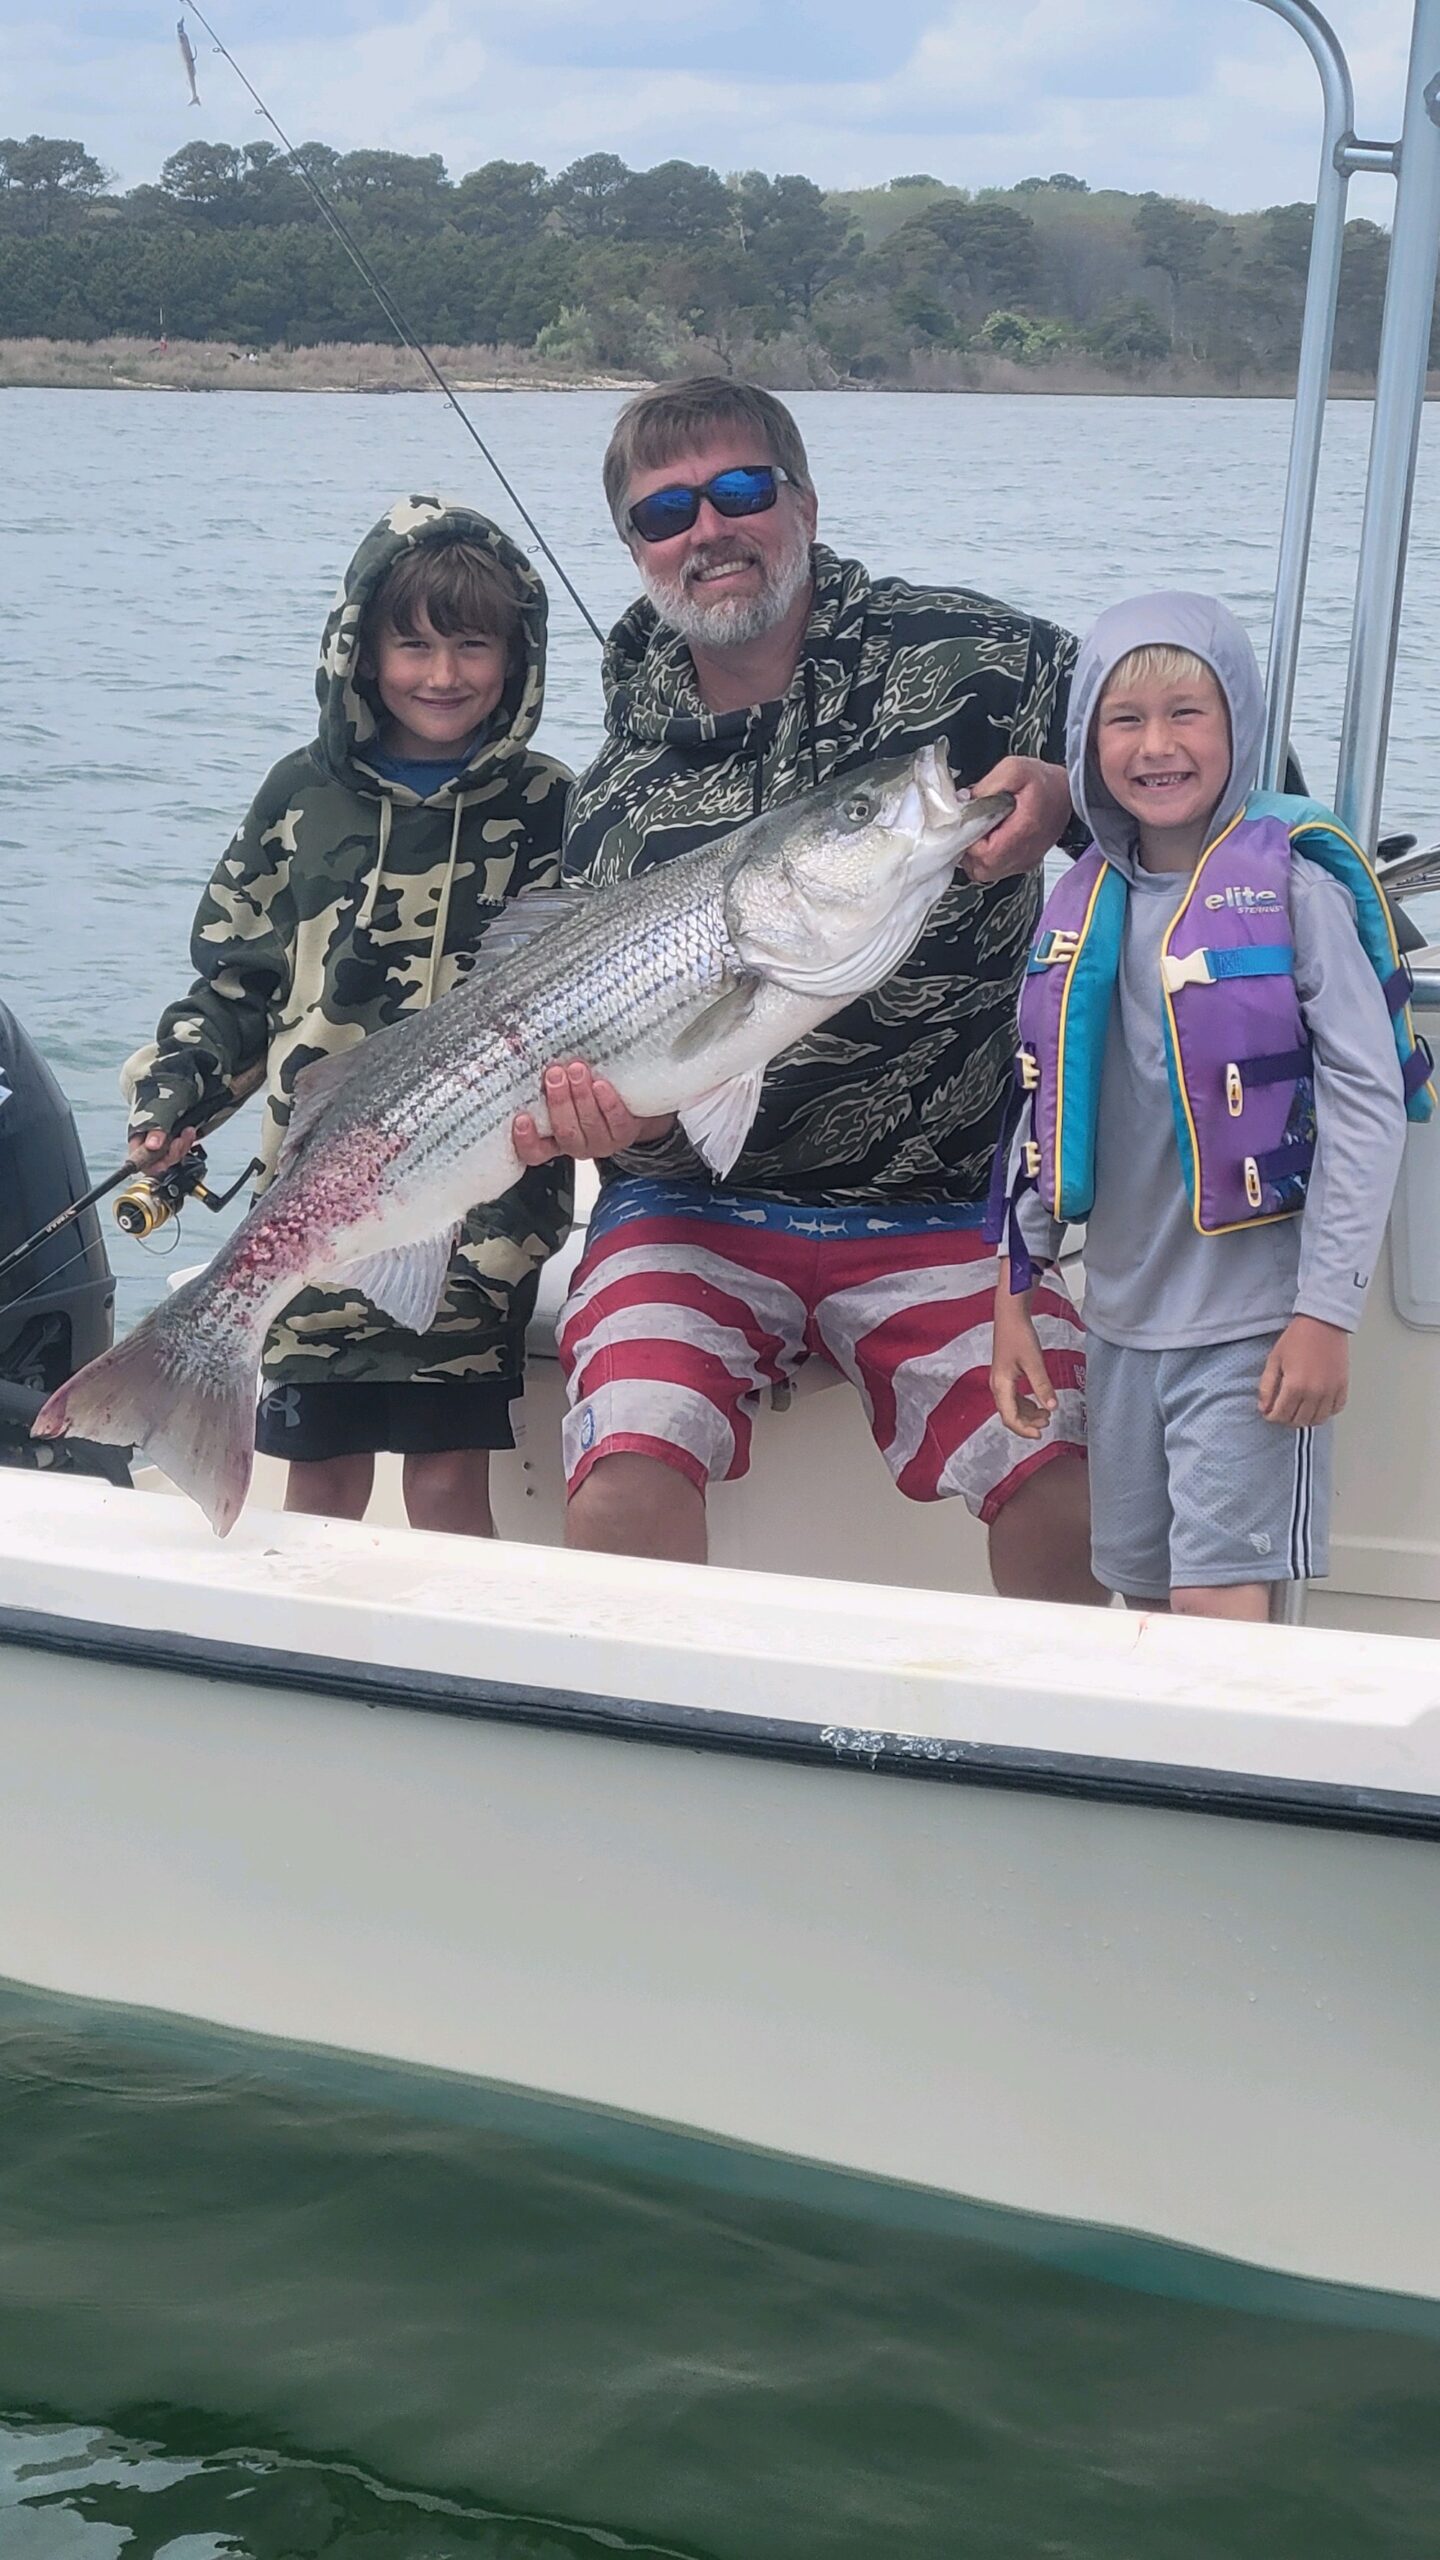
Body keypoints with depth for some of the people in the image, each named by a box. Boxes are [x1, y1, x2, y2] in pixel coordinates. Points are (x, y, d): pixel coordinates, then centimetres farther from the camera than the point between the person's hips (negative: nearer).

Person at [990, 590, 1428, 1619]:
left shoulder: (1291, 884, -9)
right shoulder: (1085, 907, 9)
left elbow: (1367, 1101, -11)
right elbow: (1046, 1109, 15)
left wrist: (1327, 1311, -15)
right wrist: (1013, 1293, 12)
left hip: (1254, 1324, -6)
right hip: (1124, 1320, 6)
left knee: (1217, 1597, -11)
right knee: (1143, 1594, 10)